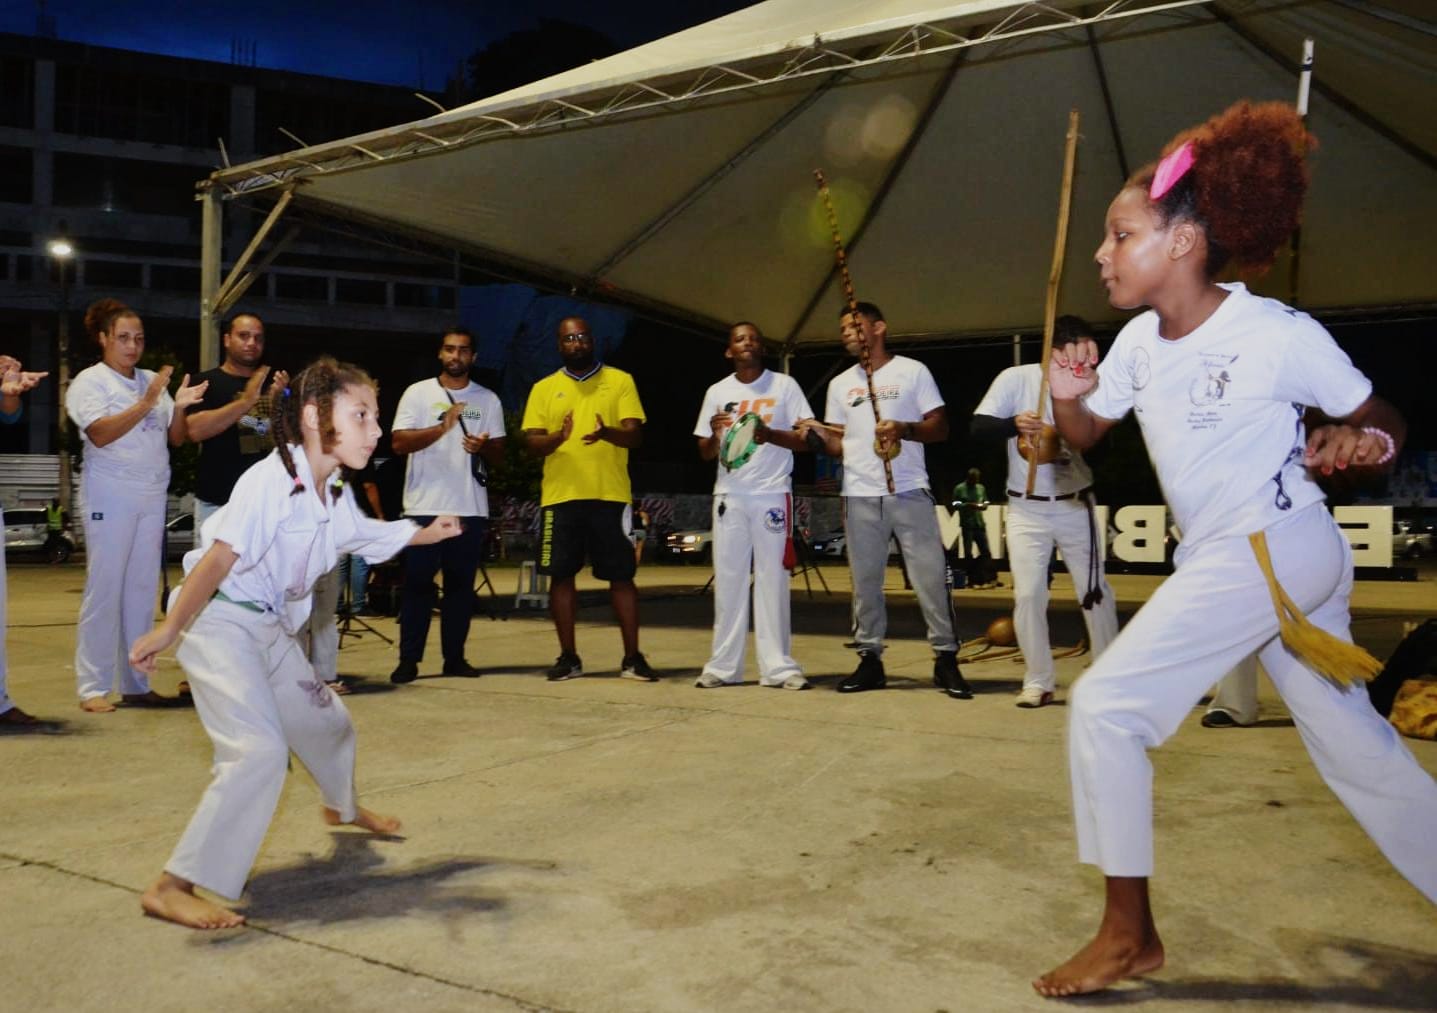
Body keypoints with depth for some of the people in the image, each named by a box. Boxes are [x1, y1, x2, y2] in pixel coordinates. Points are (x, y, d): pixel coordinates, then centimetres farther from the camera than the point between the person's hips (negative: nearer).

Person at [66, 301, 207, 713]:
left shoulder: (153, 380, 12)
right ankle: (93, 687, 1)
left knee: (143, 590, 7)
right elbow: (100, 435, -17)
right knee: (104, 590, -4)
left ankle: (136, 683, 13)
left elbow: (176, 438, 10)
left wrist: (179, 407, -8)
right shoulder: (89, 381, -3)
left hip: (152, 497, 5)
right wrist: (146, 403, -25)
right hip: (111, 497, -5)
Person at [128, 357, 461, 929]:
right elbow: (219, 558, -30)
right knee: (259, 750, -22)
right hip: (220, 624, -9)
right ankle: (172, 888, -16)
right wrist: (168, 630, -31)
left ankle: (343, 808, 54)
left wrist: (426, 534, 22)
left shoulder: (336, 495, 4)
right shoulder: (270, 480, -24)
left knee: (325, 722, 23)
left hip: (272, 628, 9)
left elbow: (364, 534, 25)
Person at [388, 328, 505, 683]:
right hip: (424, 507, -2)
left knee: (461, 586, 6)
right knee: (418, 585, -1)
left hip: (471, 509, 2)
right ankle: (409, 659, 5)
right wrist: (442, 428, -18)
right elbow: (398, 442, -5)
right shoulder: (418, 393, 5)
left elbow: (499, 452, 12)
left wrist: (484, 446, -11)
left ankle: (454, 657, 13)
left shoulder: (488, 399, 13)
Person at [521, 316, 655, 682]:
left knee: (622, 576, 1)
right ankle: (568, 657, 15)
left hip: (610, 495, -2)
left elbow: (635, 434, -3)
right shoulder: (544, 388, 11)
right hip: (560, 495, 2)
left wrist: (607, 433, -24)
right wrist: (557, 437, -18)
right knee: (561, 575, 4)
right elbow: (531, 441, 4)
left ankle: (632, 658, 9)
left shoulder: (620, 380, 6)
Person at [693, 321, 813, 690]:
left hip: (773, 494, -2)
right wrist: (715, 434, -10)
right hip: (729, 495, 2)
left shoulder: (784, 385, 4)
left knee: (772, 578, -2)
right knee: (728, 578, 3)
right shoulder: (717, 392, 11)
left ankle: (778, 665, 1)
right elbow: (705, 453, 13)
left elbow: (806, 439, 0)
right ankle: (723, 665, 7)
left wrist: (769, 434, -17)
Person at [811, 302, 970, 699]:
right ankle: (870, 659, 16)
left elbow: (940, 428, 1)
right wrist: (821, 433, -7)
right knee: (864, 581, 7)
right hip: (860, 497, 4)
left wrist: (905, 429, -17)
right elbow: (840, 446, 14)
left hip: (910, 492, -4)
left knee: (931, 576, -4)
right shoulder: (840, 384, 15)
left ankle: (945, 658, 5)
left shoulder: (912, 371, 4)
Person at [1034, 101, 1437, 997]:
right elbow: (1084, 436, 12)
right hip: (1223, 558, 8)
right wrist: (1067, 396, -9)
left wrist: (1353, 441, -26)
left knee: (1106, 705, -12)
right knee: (1356, 749, 17)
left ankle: (1129, 934, 0)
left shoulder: (1281, 335, -16)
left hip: (1278, 552, -8)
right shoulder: (1140, 342, 3)